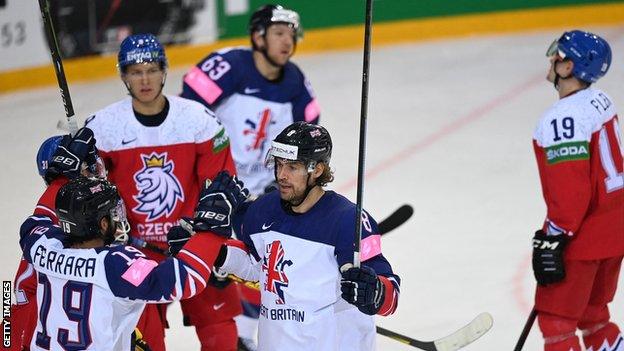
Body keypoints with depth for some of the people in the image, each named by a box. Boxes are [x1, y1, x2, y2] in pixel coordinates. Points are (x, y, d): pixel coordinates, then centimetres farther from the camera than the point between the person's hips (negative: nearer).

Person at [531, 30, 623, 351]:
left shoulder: (564, 117, -22)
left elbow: (570, 190, -25)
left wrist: (552, 239, -21)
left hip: (585, 237, -9)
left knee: (555, 319, -1)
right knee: (591, 313, 22)